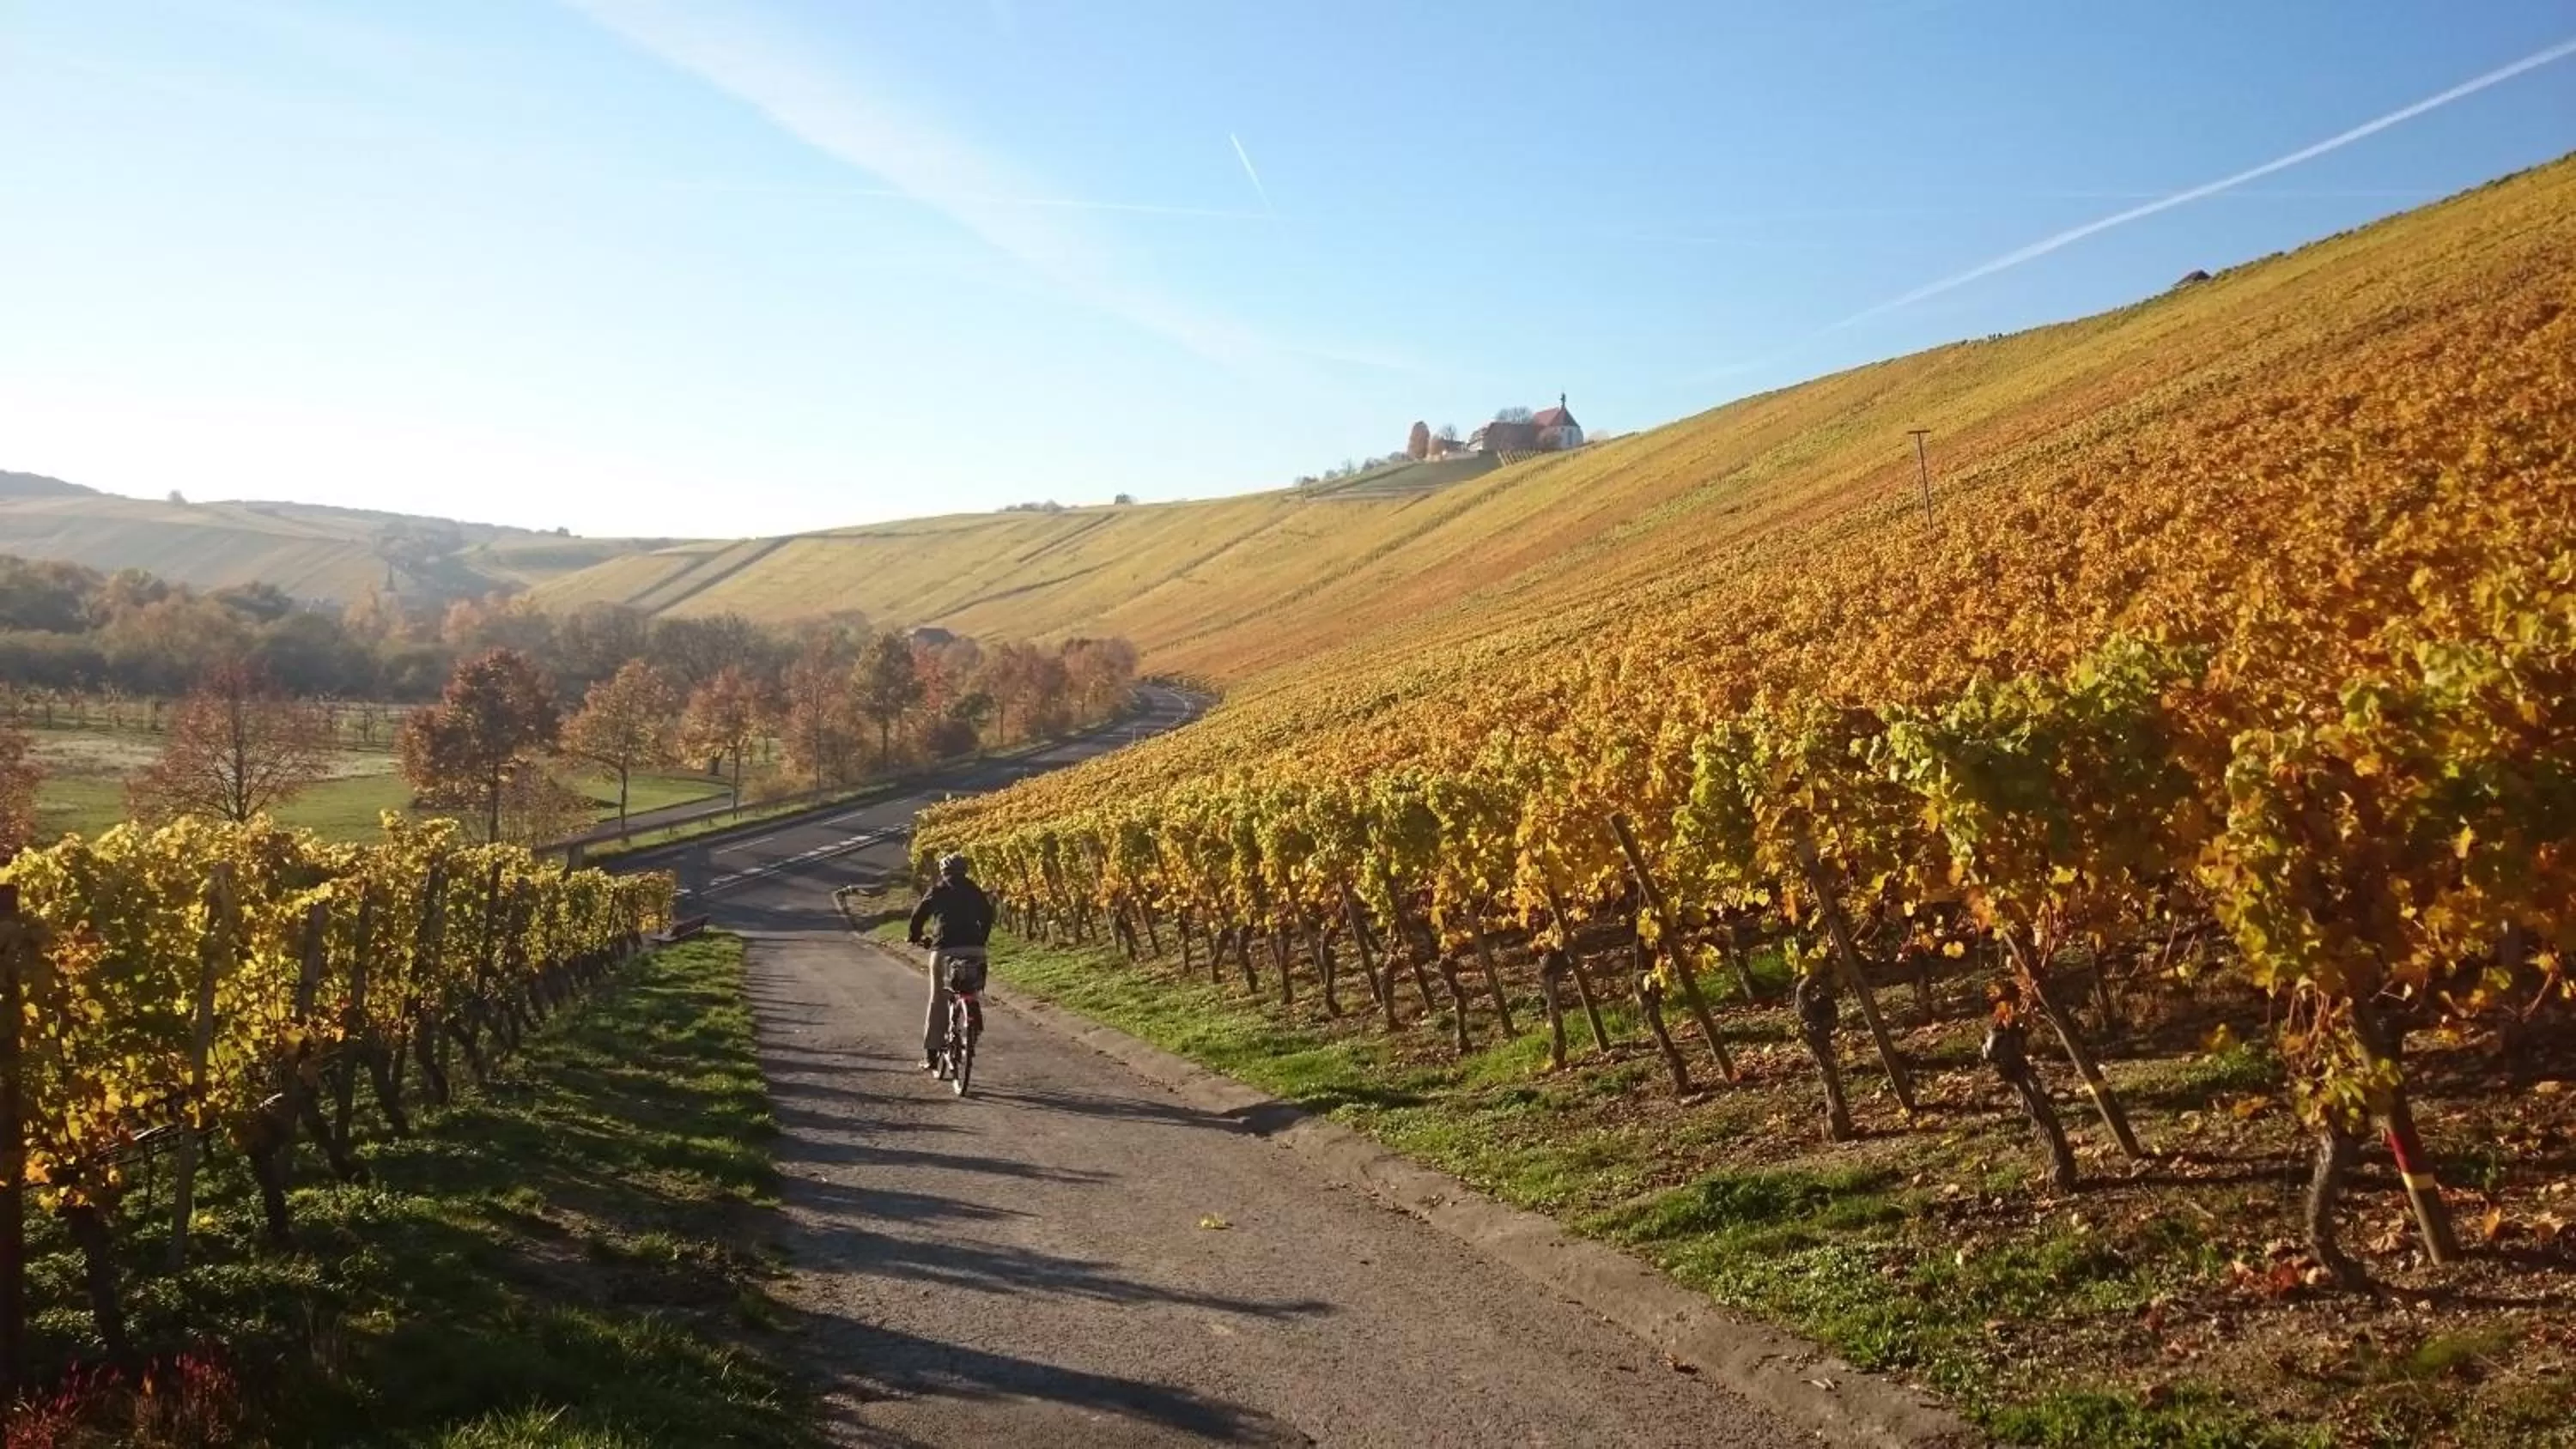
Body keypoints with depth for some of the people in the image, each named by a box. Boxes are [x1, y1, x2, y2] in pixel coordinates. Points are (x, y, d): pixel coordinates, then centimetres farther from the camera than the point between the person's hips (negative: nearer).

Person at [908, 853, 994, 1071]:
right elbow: (987, 915, 19)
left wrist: (916, 938, 23)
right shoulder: (975, 891, 15)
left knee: (938, 1001, 6)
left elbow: (919, 914, 6)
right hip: (974, 950, 2)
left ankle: (930, 1054, 5)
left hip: (944, 949, -2)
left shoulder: (937, 892, 9)